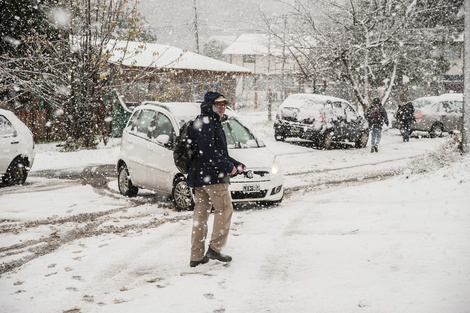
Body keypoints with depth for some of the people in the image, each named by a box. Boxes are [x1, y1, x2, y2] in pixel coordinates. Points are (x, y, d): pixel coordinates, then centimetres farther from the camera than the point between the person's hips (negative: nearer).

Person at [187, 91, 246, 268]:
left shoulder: (213, 123, 24)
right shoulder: (204, 123, -10)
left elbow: (220, 152, 28)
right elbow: (207, 150, -21)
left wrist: (236, 165, 17)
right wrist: (227, 166, -16)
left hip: (198, 177, 10)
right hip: (211, 176, -10)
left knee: (200, 214, 9)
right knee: (224, 209, -2)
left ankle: (196, 256, 12)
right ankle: (215, 248, -1)